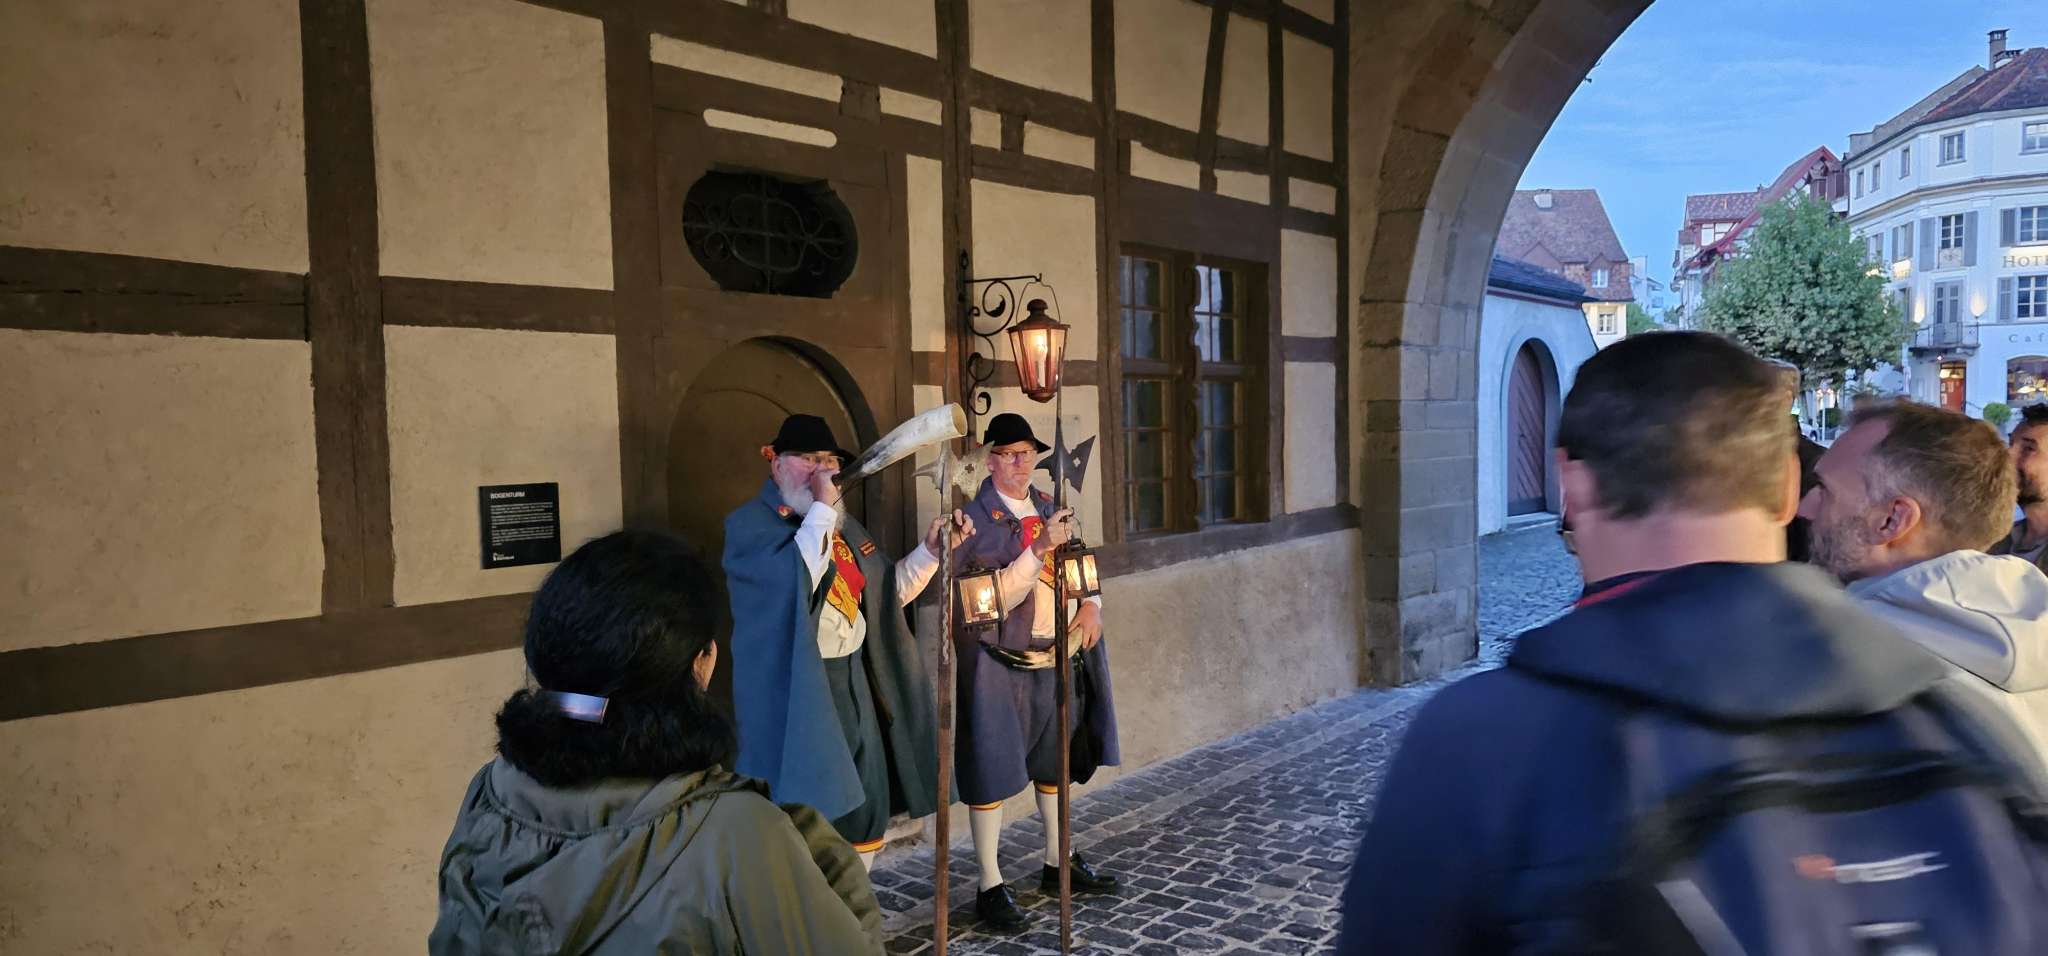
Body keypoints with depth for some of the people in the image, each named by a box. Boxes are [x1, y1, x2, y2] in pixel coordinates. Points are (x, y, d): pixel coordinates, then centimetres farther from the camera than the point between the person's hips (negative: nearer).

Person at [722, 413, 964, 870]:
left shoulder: (843, 525, 16)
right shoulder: (750, 523, -8)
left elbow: (888, 590, 18)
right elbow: (797, 577, -26)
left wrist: (930, 549, 5)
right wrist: (821, 508, -20)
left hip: (853, 682, 8)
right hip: (795, 688, -7)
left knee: (866, 805, 13)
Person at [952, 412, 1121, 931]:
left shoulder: (1050, 509, 8)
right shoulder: (976, 519, -11)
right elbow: (994, 598, -18)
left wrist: (1091, 604, -2)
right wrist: (1039, 547, -27)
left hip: (1057, 656, 6)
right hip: (1000, 664, -6)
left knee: (1055, 763, 17)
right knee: (992, 771, 0)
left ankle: (1057, 863, 33)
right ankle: (991, 886, 11)